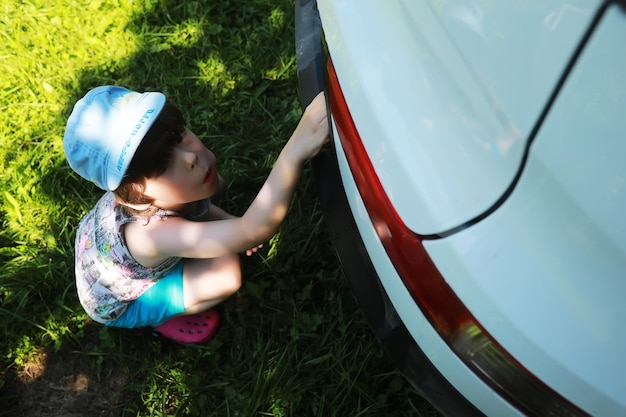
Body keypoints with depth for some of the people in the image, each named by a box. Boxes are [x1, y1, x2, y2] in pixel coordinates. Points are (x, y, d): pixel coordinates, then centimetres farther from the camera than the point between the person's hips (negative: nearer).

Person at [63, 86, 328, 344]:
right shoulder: (154, 233, -47)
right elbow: (254, 232, -59)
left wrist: (225, 219, -14)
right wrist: (296, 151, -70)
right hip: (116, 304, -6)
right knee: (225, 272, -22)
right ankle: (156, 319, 4)